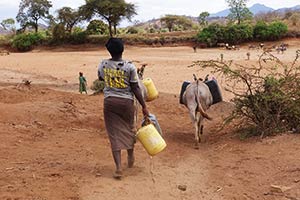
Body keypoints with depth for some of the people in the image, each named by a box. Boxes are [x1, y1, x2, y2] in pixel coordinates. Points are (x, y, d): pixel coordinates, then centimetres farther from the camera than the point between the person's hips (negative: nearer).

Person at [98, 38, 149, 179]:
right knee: (129, 128, 21)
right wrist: (144, 106, -3)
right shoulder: (130, 66, -10)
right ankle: (130, 157, 41)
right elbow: (135, 88, -9)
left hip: (109, 102, 1)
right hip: (126, 101, -1)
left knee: (114, 133, 3)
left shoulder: (103, 65, -2)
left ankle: (118, 167, -6)